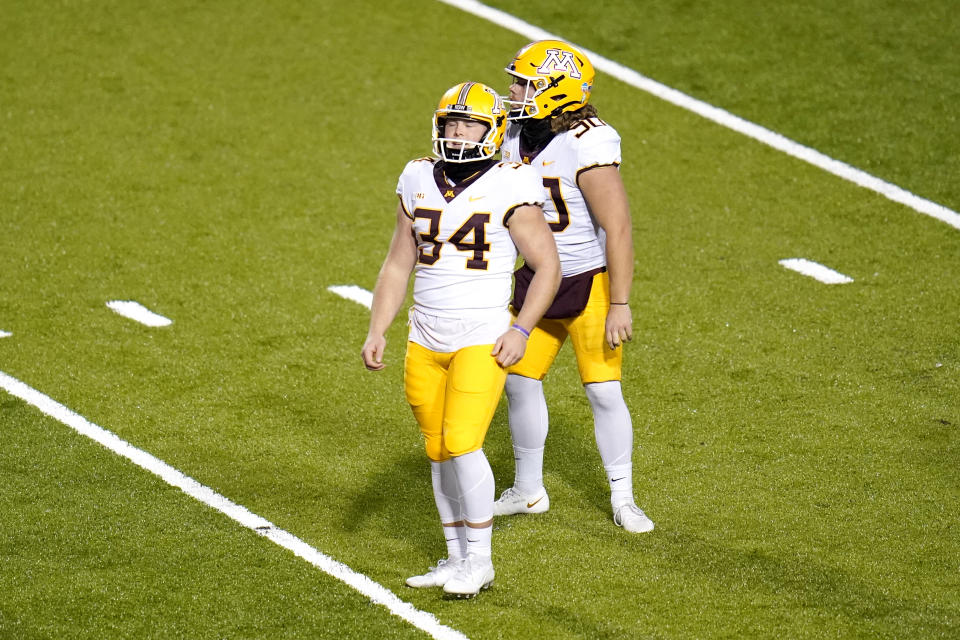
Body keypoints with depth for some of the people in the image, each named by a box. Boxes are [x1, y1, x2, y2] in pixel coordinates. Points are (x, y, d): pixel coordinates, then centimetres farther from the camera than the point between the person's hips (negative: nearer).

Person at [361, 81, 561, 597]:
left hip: (482, 341, -5)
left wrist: (521, 330, -12)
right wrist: (376, 332, 6)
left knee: (462, 444, -15)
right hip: (425, 342, 5)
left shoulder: (508, 189, -9)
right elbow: (397, 265, 13)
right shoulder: (419, 183, 6)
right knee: (439, 452, 9)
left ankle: (479, 561, -1)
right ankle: (457, 559, 21)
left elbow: (548, 265, -4)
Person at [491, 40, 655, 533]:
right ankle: (528, 491, 26)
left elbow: (617, 229, -23)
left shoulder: (587, 148, -25)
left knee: (604, 392, -3)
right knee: (520, 382, 9)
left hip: (590, 283, -7)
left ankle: (623, 500, 12)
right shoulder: (515, 136, -1)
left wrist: (620, 306, -23)